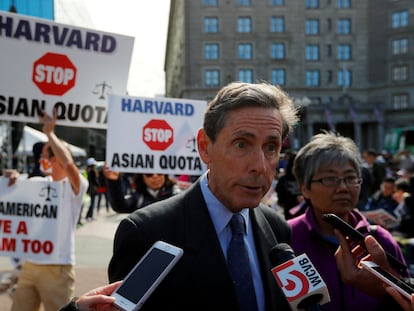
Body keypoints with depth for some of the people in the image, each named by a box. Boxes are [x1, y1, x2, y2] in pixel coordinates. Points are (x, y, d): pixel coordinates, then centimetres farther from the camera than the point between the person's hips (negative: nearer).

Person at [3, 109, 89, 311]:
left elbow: (68, 163, -28)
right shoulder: (38, 183, 10)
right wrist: (13, 176, -12)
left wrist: (49, 132, -19)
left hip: (57, 267, -6)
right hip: (29, 264, 6)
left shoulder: (74, 186, -8)